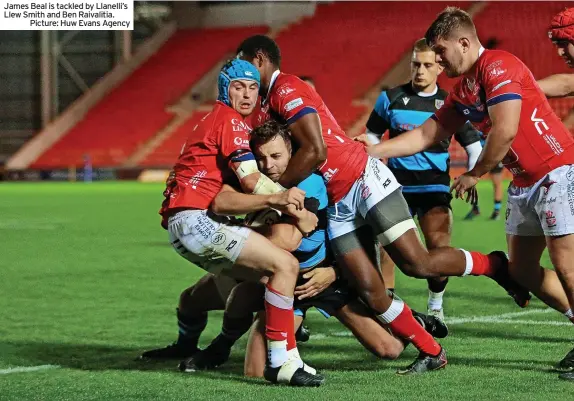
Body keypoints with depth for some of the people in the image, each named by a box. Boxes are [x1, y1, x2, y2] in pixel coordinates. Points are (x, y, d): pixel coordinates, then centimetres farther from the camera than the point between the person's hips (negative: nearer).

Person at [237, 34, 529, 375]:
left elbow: (315, 151, -21)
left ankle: (495, 266, 8)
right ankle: (432, 353, 6)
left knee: (418, 263, -12)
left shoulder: (286, 89, -12)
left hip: (363, 181, -9)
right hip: (336, 205, 9)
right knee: (369, 291, -2)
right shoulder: (265, 106, 18)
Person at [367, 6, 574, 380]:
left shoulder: (498, 67, -16)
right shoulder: (463, 91, 13)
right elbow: (425, 135, 20)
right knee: (523, 270, 10)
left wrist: (474, 175, -11)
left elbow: (505, 131, -25)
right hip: (524, 184, 10)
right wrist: (368, 152, 14)